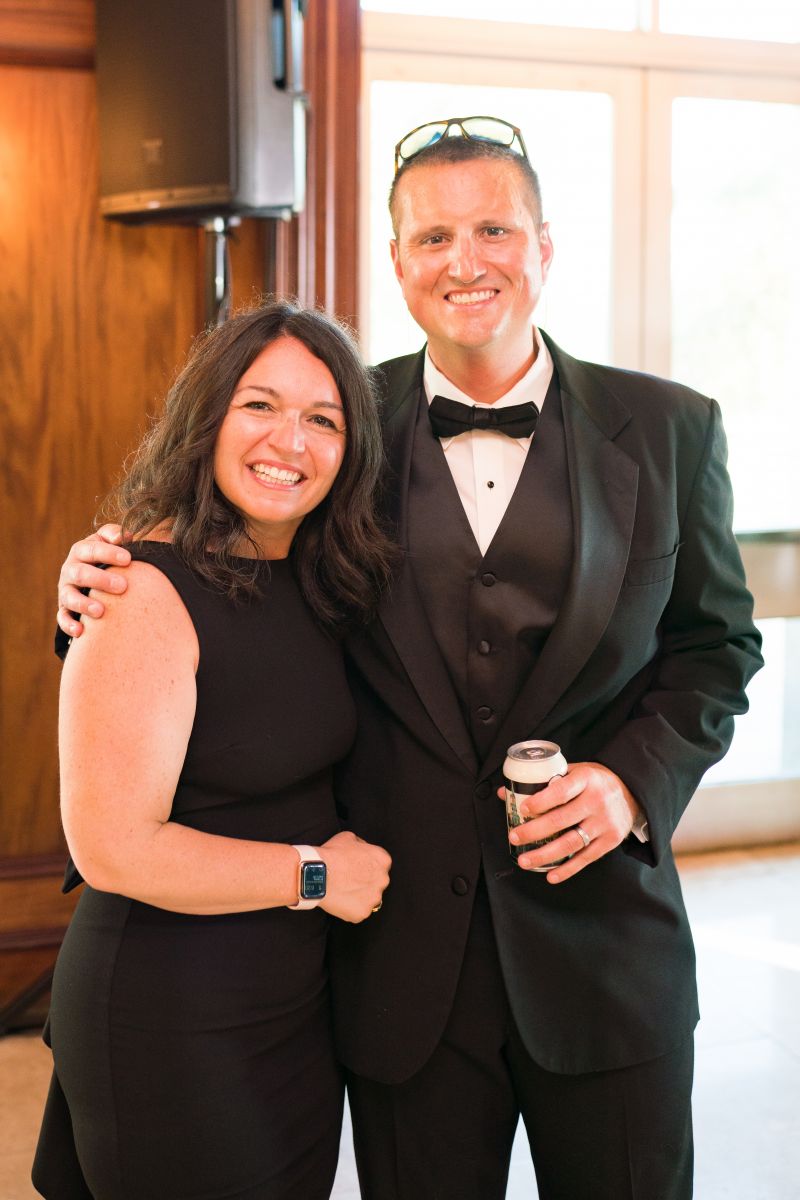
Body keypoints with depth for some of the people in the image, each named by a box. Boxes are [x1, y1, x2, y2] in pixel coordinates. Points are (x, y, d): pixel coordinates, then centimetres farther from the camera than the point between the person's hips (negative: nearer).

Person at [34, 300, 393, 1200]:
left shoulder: (314, 584, 4)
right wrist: (315, 873, -16)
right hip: (170, 1026, -7)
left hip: (299, 1003, 8)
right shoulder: (149, 594, -21)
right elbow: (114, 847, -24)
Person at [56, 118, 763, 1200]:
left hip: (602, 943, 1)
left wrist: (636, 778, -11)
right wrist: (110, 583, -11)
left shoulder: (669, 429, -1)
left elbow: (716, 643, 6)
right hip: (404, 956, 0)